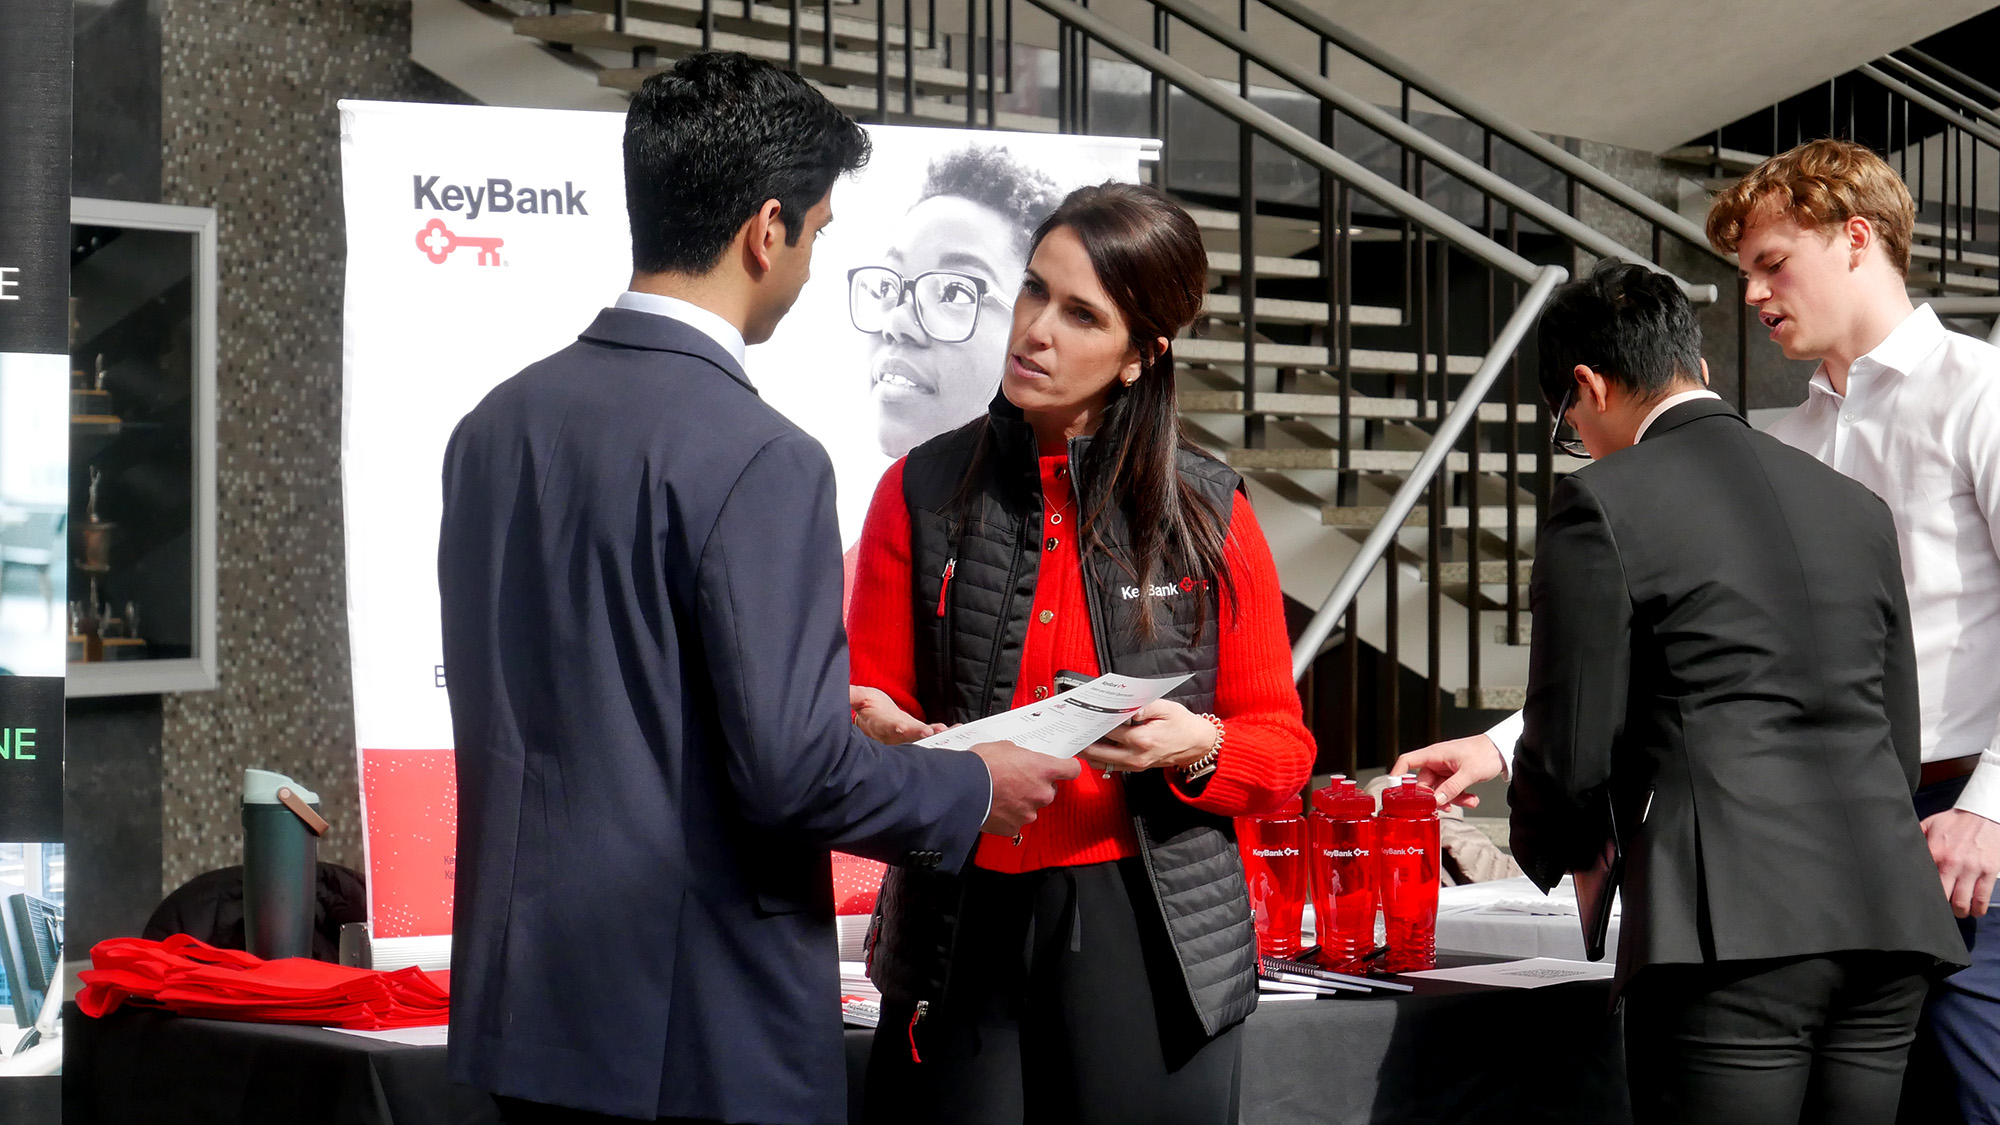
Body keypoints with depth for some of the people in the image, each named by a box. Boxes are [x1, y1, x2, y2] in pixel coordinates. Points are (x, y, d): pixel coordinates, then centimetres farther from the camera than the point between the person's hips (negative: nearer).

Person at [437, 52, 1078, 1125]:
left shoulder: (495, 424, 6)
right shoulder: (755, 460, -18)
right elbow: (795, 766, -21)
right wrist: (974, 789, -3)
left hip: (525, 997, 8)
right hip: (703, 1034, -7)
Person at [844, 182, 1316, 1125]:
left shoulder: (1208, 512, 4)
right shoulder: (923, 491, 5)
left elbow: (1282, 745, 6)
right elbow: (865, 704, 7)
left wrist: (1197, 746, -14)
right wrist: (875, 727, -15)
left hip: (1151, 940, 0)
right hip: (961, 928, 1)